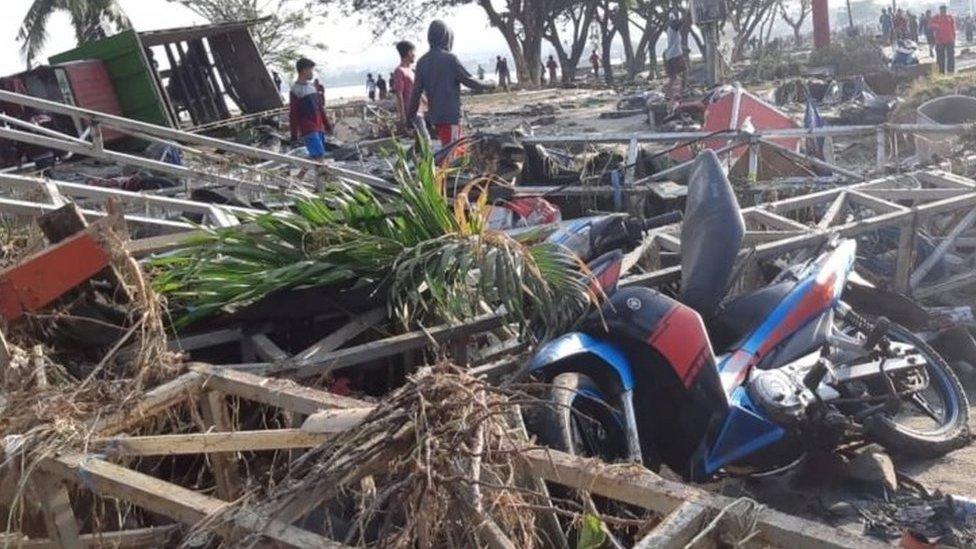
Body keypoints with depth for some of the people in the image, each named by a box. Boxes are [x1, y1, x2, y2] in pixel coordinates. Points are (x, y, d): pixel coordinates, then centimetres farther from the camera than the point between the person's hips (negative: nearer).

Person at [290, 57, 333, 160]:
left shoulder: (313, 86, 14)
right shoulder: (295, 90, -8)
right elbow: (293, 114, -9)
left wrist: (326, 124, 19)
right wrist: (294, 134, -11)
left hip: (319, 128, 8)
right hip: (308, 130, -8)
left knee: (319, 155, 9)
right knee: (318, 155, -16)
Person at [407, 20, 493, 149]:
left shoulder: (422, 62, 5)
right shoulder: (449, 59, -13)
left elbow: (416, 92, 6)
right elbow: (467, 80, -7)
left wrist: (410, 116, 13)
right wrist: (485, 87, 11)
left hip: (434, 115, 7)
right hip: (451, 115, -7)